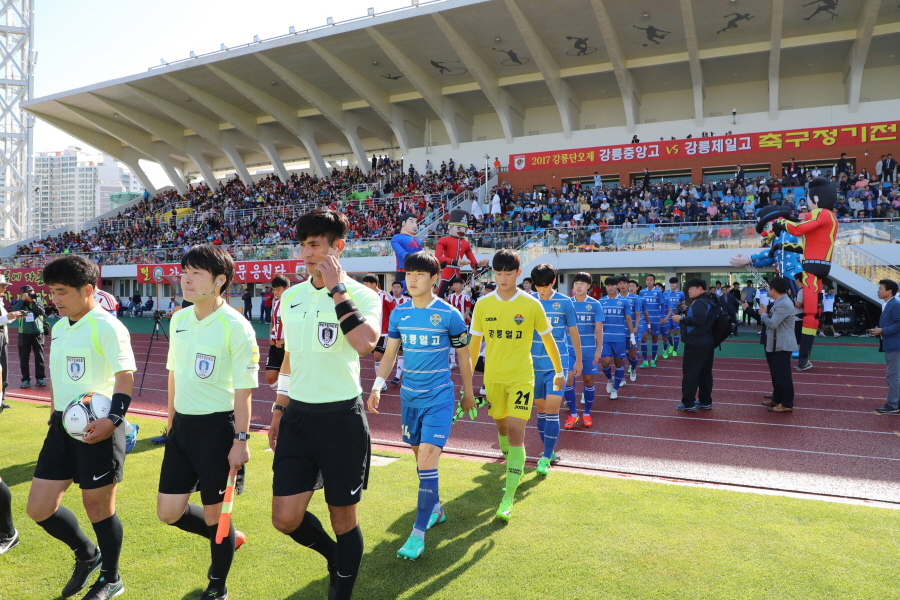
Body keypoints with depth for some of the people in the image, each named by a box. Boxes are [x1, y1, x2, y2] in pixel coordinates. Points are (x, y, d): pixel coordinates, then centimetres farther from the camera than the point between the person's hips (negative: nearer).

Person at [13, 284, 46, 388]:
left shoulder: (38, 300, 4)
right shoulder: (20, 302, 4)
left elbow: (42, 312, -9)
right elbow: (14, 311, -15)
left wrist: (33, 301, -13)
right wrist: (22, 299, -14)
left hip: (37, 333, 0)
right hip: (24, 333, 0)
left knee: (39, 356, 4)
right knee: (24, 357, 2)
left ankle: (39, 378, 11)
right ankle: (25, 379, 9)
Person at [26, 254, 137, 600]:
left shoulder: (106, 326, -14)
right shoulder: (58, 328, 12)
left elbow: (125, 376, -19)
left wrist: (113, 420, -29)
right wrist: (56, 417, 21)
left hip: (97, 428, -8)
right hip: (61, 425, 8)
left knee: (98, 507, 5)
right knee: (39, 508, 8)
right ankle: (86, 554, 34)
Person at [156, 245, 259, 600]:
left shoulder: (236, 327, -16)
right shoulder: (178, 320, 5)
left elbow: (243, 390, -14)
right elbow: (174, 374, 16)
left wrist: (241, 440, -15)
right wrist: (171, 421, 20)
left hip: (217, 427, -7)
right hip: (181, 425, 7)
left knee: (213, 512, 7)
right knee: (169, 512, 9)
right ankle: (227, 538, 37)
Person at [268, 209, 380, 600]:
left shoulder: (362, 295, -9)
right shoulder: (291, 296, 8)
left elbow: (366, 344, -30)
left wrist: (338, 289, -24)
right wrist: (279, 409, 19)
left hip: (341, 417, -5)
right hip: (297, 417, 5)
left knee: (343, 516, 7)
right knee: (285, 518, 4)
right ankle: (333, 554, 36)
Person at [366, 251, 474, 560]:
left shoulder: (449, 314, -10)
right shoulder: (399, 314, 2)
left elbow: (464, 355, 1)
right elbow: (389, 353, 9)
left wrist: (468, 393, 8)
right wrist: (377, 386, -4)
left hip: (439, 398, -5)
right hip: (409, 396, 5)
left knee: (426, 460, -14)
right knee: (420, 456, 17)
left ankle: (418, 534, -5)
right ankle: (435, 507, 40)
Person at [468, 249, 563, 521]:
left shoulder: (531, 304, -8)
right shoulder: (483, 304, -2)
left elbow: (548, 339, 3)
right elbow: (474, 342, 5)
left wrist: (559, 371, 10)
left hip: (521, 377, -3)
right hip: (493, 377, 3)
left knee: (515, 432, -12)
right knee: (502, 427, 17)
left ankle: (509, 497, -5)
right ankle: (513, 470, 44)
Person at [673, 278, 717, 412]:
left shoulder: (699, 302, -18)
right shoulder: (710, 301, 15)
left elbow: (699, 320, -29)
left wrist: (682, 319, -20)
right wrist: (686, 312, 13)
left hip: (696, 343, -10)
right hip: (707, 343, 10)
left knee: (690, 372, -4)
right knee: (705, 373, 14)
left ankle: (688, 404, -1)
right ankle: (706, 401, 21)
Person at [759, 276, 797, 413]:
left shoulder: (784, 304, -22)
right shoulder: (779, 302, 12)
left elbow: (772, 323, -25)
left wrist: (763, 314, -9)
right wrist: (766, 313, 0)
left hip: (782, 345, -11)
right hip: (775, 344, 11)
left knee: (783, 375, -6)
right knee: (776, 374, 18)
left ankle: (787, 404, -1)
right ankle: (777, 398, 29)